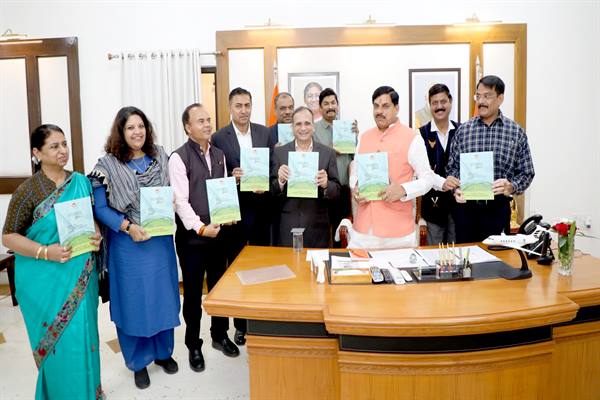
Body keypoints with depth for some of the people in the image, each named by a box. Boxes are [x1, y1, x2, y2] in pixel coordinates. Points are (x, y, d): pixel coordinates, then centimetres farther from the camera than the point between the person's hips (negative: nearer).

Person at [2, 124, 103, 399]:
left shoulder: (81, 182, 3)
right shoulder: (28, 190, -10)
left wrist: (96, 235, -8)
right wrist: (45, 252, -21)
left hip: (80, 276, 4)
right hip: (45, 280, -4)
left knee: (83, 336, 12)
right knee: (57, 340, 4)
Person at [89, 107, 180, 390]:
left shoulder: (161, 157, 2)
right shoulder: (107, 165, -8)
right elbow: (99, 208, -7)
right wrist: (128, 226, -18)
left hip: (160, 240, 3)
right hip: (128, 244, -3)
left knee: (162, 297, 14)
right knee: (133, 301, 8)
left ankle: (163, 351, 34)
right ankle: (138, 361, 27)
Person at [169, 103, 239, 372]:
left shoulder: (219, 155, 9)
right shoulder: (179, 158, -10)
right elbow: (181, 201, -15)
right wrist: (201, 228, -21)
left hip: (218, 233, 5)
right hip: (192, 236, -5)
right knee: (193, 292, 9)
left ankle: (220, 335, 37)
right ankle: (193, 345, 26)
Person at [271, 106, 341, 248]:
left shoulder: (328, 153, 1)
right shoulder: (279, 152, 2)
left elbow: (337, 192, 1)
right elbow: (272, 191, 3)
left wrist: (325, 184, -19)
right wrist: (280, 180, -17)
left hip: (317, 227, 0)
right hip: (288, 227, 0)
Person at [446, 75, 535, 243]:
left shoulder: (516, 132, 1)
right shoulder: (463, 130, 4)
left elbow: (527, 173, 3)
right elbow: (452, 167, 7)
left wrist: (511, 187, -16)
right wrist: (456, 189, -10)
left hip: (497, 209, -1)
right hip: (465, 207, 1)